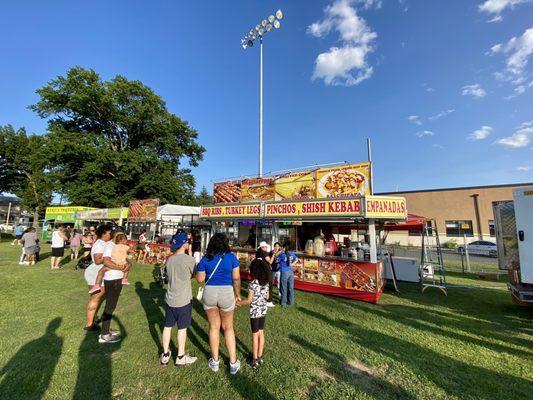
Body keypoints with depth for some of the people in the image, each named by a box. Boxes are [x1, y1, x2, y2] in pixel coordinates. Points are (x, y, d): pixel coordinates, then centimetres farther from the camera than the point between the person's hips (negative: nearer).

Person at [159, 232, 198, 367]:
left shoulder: (169, 260, 0)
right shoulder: (189, 259, -19)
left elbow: (169, 276, 10)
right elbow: (194, 274, -2)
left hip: (170, 299, 5)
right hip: (183, 300, -5)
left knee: (167, 326, 18)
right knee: (182, 328, 10)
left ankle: (165, 355, 33)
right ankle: (181, 357, 25)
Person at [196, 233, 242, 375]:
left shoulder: (205, 259, -4)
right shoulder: (231, 257, -8)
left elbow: (200, 279, 0)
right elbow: (236, 278, -7)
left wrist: (198, 268, 17)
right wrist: (238, 294, 6)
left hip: (209, 293, 1)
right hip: (226, 293, -1)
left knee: (214, 327, 20)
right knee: (228, 327, 19)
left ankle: (215, 362, 35)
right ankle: (233, 363, 27)